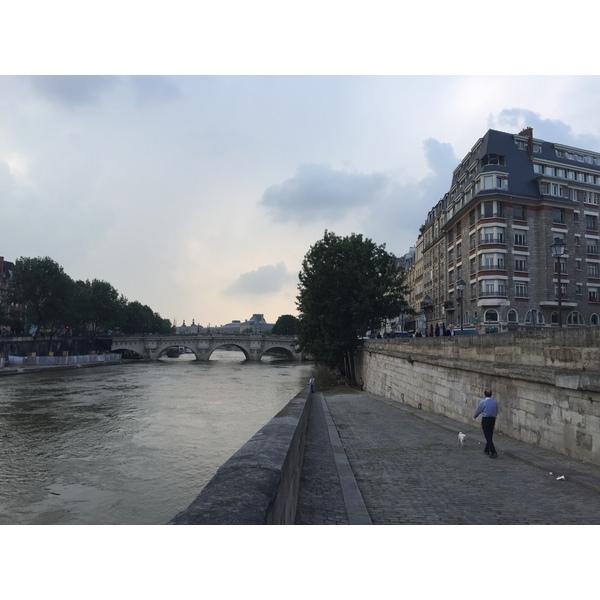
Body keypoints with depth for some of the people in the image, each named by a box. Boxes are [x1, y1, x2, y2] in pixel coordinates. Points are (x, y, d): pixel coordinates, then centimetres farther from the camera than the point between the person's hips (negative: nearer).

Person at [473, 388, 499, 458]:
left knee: (488, 437, -3)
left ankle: (493, 453, -9)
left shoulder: (483, 402, -15)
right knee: (490, 436, 18)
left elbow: (478, 410, -2)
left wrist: (475, 416, 18)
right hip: (493, 419, 6)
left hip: (485, 420, -6)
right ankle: (487, 450, 32)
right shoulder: (495, 402, -1)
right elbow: (496, 412, 10)